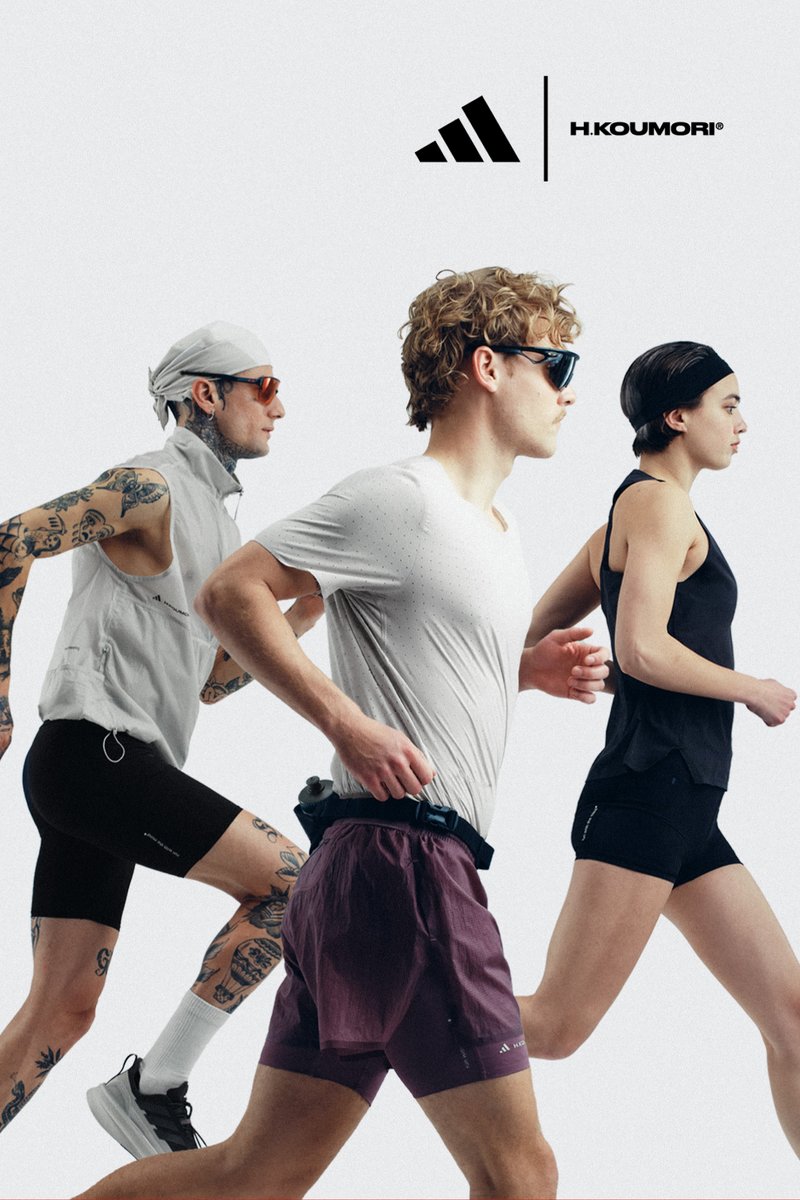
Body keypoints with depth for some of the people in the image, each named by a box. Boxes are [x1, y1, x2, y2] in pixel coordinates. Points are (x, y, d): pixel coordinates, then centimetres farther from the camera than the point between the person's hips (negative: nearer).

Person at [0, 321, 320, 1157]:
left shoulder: (217, 524, 24)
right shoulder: (149, 486, -5)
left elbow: (210, 682, 26)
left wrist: (303, 615, 15)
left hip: (107, 773, 9)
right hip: (95, 751, -9)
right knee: (287, 884, -12)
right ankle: (154, 1087, -8)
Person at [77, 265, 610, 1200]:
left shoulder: (495, 528, 20)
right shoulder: (400, 499, -9)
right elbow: (230, 593, -11)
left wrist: (529, 667, 15)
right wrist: (350, 725, -16)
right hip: (402, 860, -10)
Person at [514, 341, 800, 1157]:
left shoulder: (627, 512, 22)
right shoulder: (660, 503, -5)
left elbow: (533, 642, 21)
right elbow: (642, 646, -18)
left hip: (683, 813, 10)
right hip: (647, 792, -10)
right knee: (555, 1027, -10)